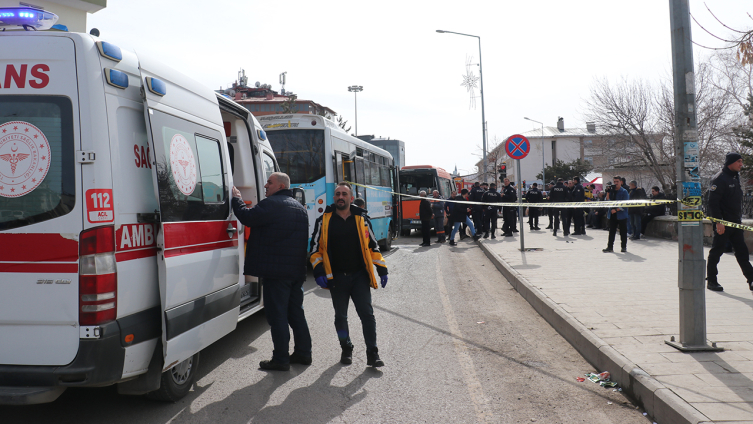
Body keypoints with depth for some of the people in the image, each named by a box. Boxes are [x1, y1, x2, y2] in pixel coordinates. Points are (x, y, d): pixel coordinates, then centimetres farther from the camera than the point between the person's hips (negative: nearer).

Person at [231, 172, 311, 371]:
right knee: (296, 312, 17)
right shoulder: (300, 208, 18)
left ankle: (280, 359, 3)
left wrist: (236, 198, 0)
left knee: (277, 314, -2)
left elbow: (247, 217, -14)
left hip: (275, 271, -9)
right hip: (297, 271, 9)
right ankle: (303, 353, 23)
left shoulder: (272, 204, -12)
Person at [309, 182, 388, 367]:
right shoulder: (324, 221, 3)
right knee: (340, 316, 12)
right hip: (336, 277, 0)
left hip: (359, 276, 0)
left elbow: (373, 246, 11)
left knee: (367, 314, -5)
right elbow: (315, 248, 5)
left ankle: (372, 353, 3)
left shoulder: (362, 220, 5)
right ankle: (346, 350, 29)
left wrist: (382, 269, 5)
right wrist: (319, 272, -7)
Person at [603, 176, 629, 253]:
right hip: (612, 215, 4)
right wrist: (608, 193, -7)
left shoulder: (624, 191, -3)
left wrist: (617, 210, -18)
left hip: (621, 215, -4)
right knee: (611, 231, 4)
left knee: (623, 231, 4)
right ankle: (610, 247, 6)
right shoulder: (611, 191, 11)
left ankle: (624, 247, 14)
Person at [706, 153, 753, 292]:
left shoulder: (735, 177, 16)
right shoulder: (719, 179, -13)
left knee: (742, 250, 8)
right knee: (717, 251, 0)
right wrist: (718, 222, -23)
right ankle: (711, 281, 9)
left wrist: (739, 219, 20)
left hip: (735, 223, 9)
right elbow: (713, 202, -18)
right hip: (722, 223, -8)